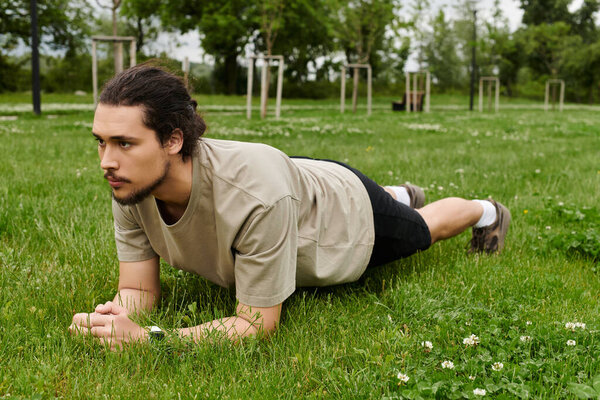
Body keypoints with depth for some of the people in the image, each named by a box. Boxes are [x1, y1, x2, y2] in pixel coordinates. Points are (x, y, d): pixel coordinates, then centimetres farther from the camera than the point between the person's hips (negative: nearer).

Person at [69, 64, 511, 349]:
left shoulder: (257, 193, -51)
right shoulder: (130, 188, -32)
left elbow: (259, 322, -41)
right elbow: (139, 289, -22)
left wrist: (146, 337, -51)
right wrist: (111, 319, -46)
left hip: (353, 212, -4)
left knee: (422, 229, 28)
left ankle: (487, 211, 61)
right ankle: (401, 194, 71)